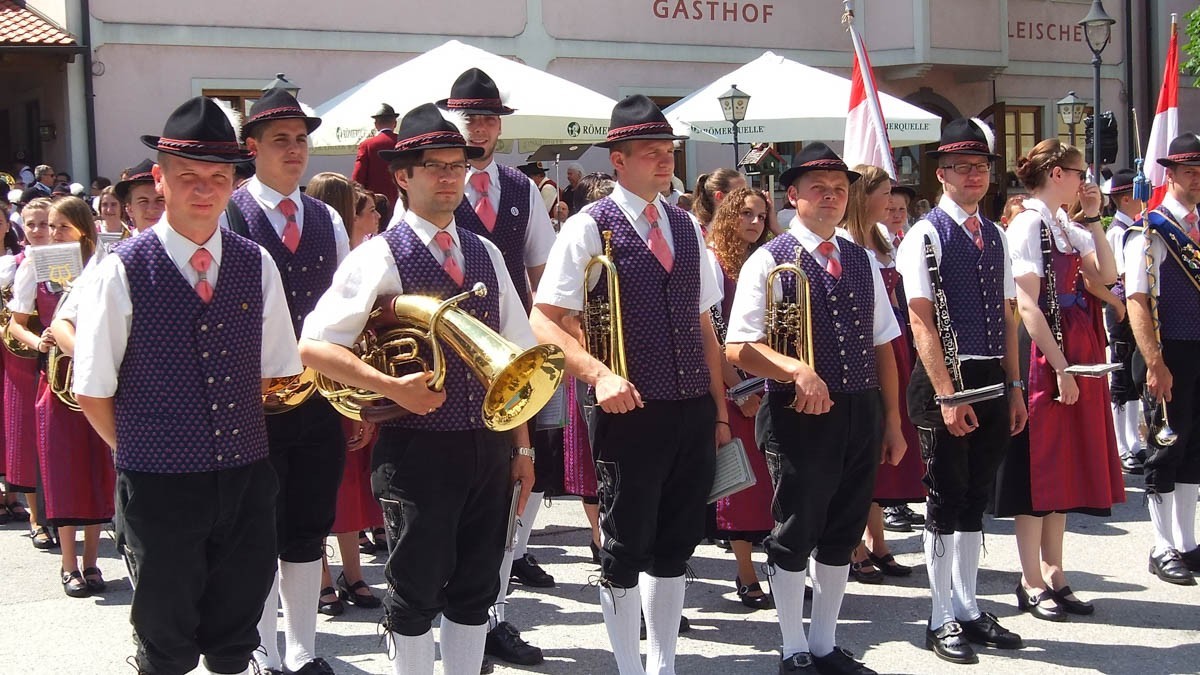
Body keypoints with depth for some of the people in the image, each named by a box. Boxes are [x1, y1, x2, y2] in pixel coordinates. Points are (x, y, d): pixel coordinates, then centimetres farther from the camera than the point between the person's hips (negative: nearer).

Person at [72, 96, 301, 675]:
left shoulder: (256, 265, 1)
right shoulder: (123, 270, -10)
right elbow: (93, 392, -5)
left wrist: (239, 441, 5)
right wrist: (142, 454, 1)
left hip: (246, 479, 3)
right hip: (160, 486, -3)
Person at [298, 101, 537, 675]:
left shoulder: (485, 254, 10)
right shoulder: (378, 258, -7)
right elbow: (314, 346, -13)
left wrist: (522, 446, 11)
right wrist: (391, 386, -22)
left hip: (489, 449, 5)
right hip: (419, 449, -5)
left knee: (476, 587, 13)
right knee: (416, 590, 4)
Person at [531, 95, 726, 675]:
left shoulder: (686, 228, 11)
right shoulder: (588, 228, -7)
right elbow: (544, 322, -12)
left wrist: (719, 410, 13)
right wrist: (598, 374, -26)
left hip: (693, 411, 6)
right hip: (631, 411, -6)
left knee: (675, 544, 14)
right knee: (625, 549, 5)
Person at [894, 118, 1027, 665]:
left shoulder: (995, 235, 13)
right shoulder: (926, 235, -8)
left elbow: (1007, 317, 15)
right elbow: (922, 323, -14)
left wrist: (1014, 388, 11)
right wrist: (947, 397, -18)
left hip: (993, 381, 6)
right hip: (946, 380, -6)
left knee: (975, 500, 14)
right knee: (946, 501, 1)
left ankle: (968, 609, 24)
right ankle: (943, 620, 11)